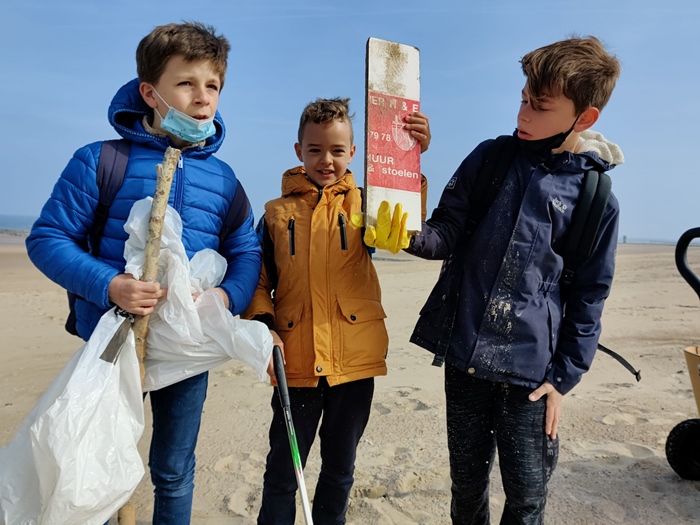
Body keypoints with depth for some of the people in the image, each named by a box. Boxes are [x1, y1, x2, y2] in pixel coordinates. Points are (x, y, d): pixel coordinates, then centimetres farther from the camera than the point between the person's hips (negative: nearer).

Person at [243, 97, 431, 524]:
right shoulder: (278, 213, 3)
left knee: (340, 468, 20)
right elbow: (259, 281, 7)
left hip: (355, 360, 0)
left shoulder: (361, 205, 2)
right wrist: (263, 325, -9)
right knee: (283, 469, 16)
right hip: (296, 362, 0)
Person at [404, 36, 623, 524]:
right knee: (467, 486, 17)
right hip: (465, 356, 2)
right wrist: (412, 236, -23)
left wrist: (563, 378, -1)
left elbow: (588, 299, 2)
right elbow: (448, 233, -2)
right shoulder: (489, 158, 0)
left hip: (530, 370, -1)